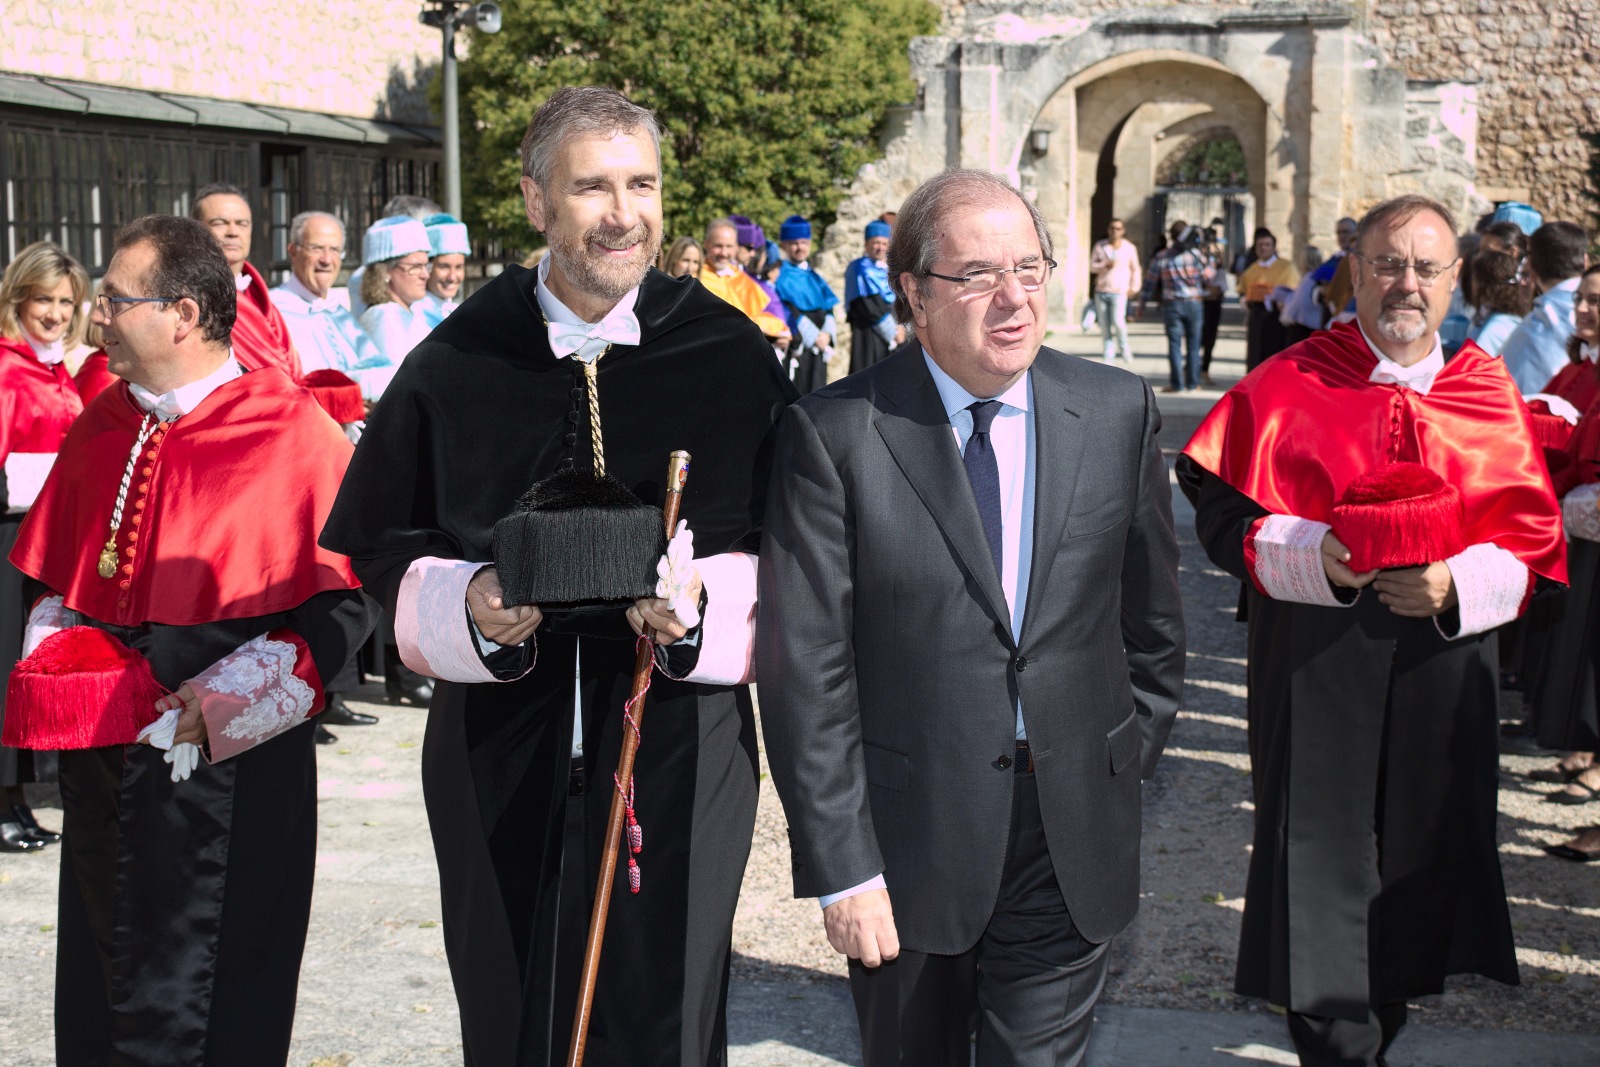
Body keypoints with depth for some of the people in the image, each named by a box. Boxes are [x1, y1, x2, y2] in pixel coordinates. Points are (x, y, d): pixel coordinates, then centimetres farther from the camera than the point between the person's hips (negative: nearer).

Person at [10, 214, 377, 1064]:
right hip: (101, 761, 6)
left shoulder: (293, 434, -11)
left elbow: (345, 601, -12)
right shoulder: (100, 427, 9)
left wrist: (219, 702, -18)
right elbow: (56, 576, 20)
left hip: (229, 764, -6)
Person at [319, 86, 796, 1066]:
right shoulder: (459, 361, 3)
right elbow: (380, 545, 9)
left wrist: (706, 606, -16)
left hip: (679, 752, -1)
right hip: (502, 756, 2)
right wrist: (464, 606, -10)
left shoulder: (731, 355, -1)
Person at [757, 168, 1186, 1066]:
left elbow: (1151, 618, 10)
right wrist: (841, 865, -12)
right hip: (905, 836, -1)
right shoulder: (835, 432, -10)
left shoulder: (1119, 412, 0)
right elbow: (807, 669, -11)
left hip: (1072, 840, 2)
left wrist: (1127, 769, 9)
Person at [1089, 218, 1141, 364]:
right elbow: (1092, 266, 3)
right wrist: (1105, 265, -14)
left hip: (1119, 292, -2)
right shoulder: (1099, 246, 6)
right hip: (1101, 292, 2)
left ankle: (1124, 349, 4)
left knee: (1118, 322, -19)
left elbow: (1135, 269, 11)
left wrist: (1134, 287, 3)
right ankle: (1108, 356, 9)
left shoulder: (1129, 248, 3)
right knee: (1104, 326, 2)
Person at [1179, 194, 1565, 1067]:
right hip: (1316, 679, -3)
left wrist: (1458, 584, -14)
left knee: (1416, 875, 10)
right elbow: (1222, 513, -4)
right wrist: (1313, 553, -20)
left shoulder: (1490, 396, 6)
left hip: (1440, 688, 3)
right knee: (1323, 872, -2)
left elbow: (1535, 539, 4)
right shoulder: (1291, 387, -2)